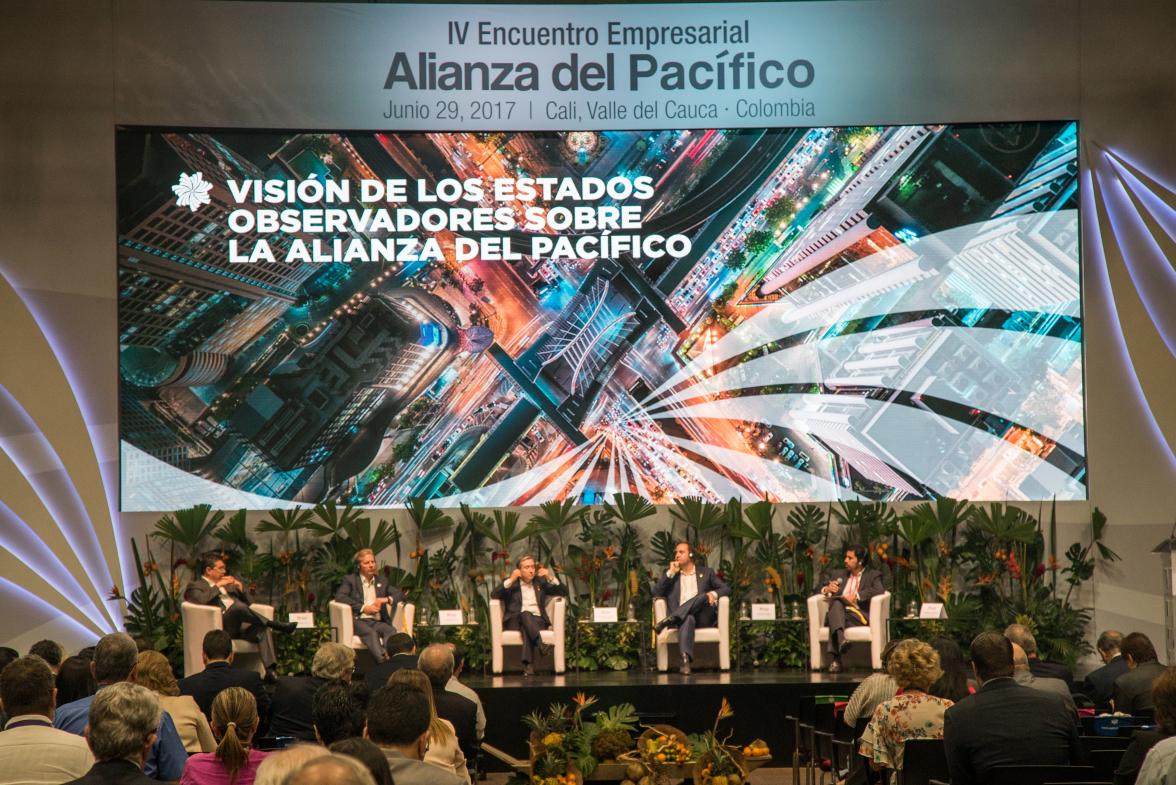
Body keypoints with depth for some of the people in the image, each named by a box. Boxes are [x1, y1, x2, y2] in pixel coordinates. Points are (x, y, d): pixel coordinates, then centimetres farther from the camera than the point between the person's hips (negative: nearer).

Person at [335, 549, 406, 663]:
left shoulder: (382, 581, 25)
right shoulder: (350, 580, 14)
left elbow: (400, 594, 19)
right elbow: (339, 597, -3)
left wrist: (387, 599, -4)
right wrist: (363, 608, -10)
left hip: (377, 621, 3)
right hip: (358, 620, -3)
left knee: (391, 630, -32)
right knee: (371, 633, -38)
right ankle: (383, 661, -59)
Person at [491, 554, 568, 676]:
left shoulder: (540, 581, 22)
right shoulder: (510, 583, 14)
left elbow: (563, 592, 16)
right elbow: (494, 595, -3)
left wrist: (551, 578, 1)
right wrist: (510, 580, -12)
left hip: (537, 621, 1)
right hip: (515, 622, -1)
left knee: (526, 628, -36)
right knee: (525, 614, -37)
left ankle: (528, 664, -50)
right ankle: (541, 644, -55)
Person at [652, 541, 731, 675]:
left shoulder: (706, 572, 21)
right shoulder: (670, 573, 23)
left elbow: (726, 589, 12)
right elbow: (656, 593, 9)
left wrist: (714, 593, -11)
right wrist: (671, 573, 2)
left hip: (703, 618, 1)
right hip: (682, 617, -1)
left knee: (703, 596, -32)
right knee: (688, 619, -39)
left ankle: (669, 620, -42)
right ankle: (685, 659, -61)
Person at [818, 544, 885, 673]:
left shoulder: (873, 575, 16)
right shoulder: (839, 574, 31)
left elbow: (879, 590, -5)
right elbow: (821, 589, 27)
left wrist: (856, 596, -15)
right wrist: (827, 589, 1)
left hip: (859, 614, -3)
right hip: (838, 613, 3)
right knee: (836, 602, -34)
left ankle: (834, 658, -48)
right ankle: (841, 639, -59)